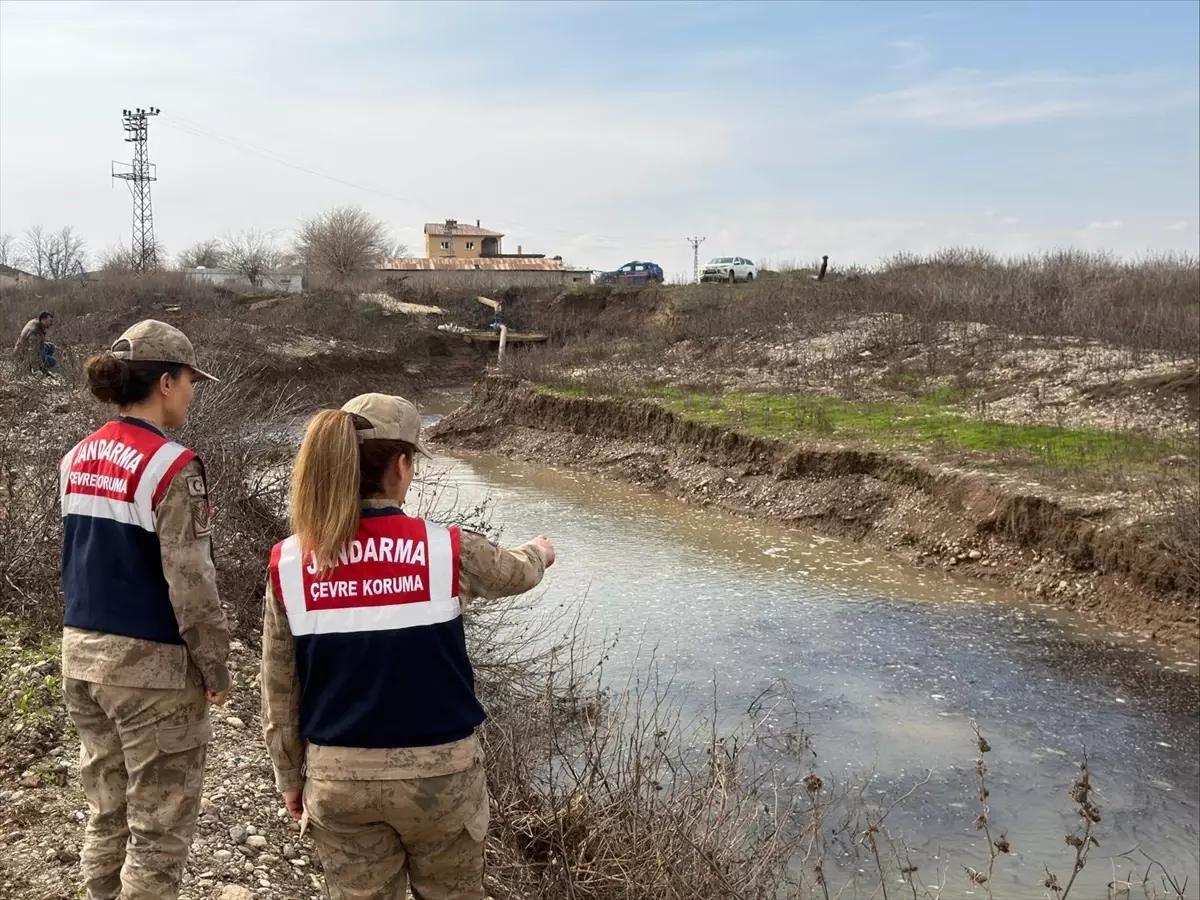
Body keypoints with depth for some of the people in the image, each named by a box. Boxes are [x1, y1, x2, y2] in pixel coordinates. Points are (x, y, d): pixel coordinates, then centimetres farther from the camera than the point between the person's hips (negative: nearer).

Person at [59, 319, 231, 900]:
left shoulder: (77, 459, 6)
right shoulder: (171, 467, -18)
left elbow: (77, 557, 13)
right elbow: (190, 581, -19)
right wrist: (215, 666, -10)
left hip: (82, 652, 8)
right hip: (150, 661, -8)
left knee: (107, 813, 20)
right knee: (158, 827, 5)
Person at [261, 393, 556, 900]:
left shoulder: (288, 564, -8)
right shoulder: (447, 551, -14)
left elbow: (279, 690, 1)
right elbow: (515, 573, 8)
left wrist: (290, 777, 14)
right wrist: (540, 552, 31)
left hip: (338, 774, 2)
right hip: (438, 768, -2)